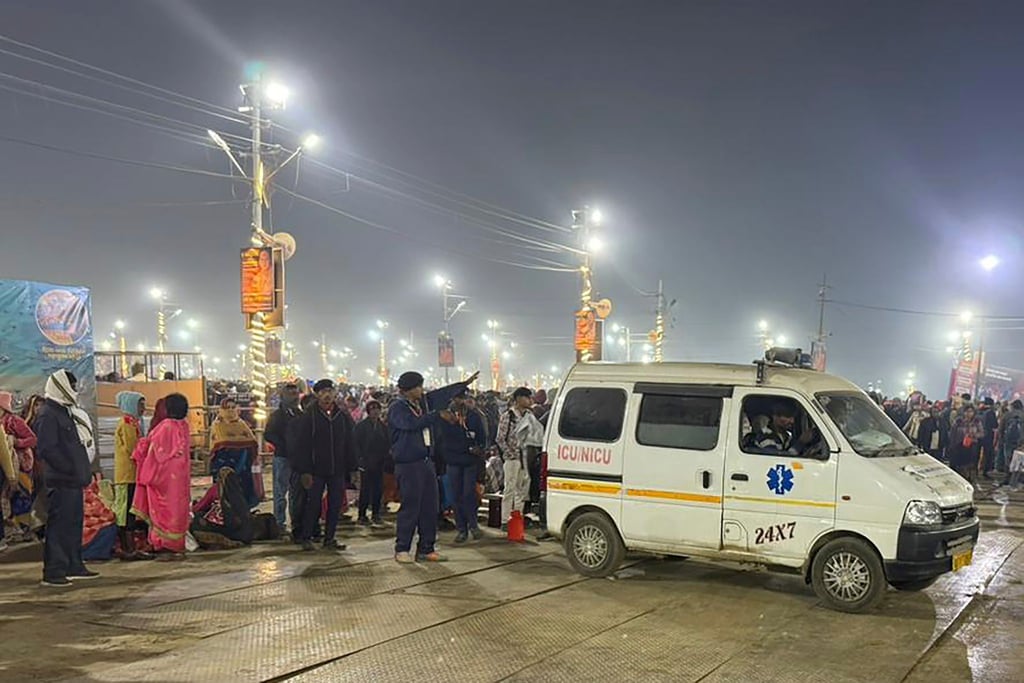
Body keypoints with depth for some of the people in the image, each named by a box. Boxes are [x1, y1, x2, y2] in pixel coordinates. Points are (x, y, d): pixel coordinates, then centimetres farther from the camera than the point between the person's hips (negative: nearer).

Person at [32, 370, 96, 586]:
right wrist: (71, 470, -19)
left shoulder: (65, 412, 18)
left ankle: (74, 566, 23)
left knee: (75, 522, 14)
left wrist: (83, 472, 14)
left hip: (73, 481, 10)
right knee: (59, 524, -7)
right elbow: (47, 449, -20)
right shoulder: (48, 415, -13)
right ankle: (53, 571, -4)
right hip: (61, 481, -10)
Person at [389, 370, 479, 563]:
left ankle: (426, 549, 16)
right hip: (408, 465, -8)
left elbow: (442, 394, 23)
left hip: (426, 462, 8)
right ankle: (402, 549, 6)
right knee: (410, 507, -5)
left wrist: (465, 384, 28)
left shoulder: (423, 402, 13)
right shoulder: (397, 408, -9)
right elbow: (414, 423, -25)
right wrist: (438, 415, -22)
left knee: (430, 508, 8)